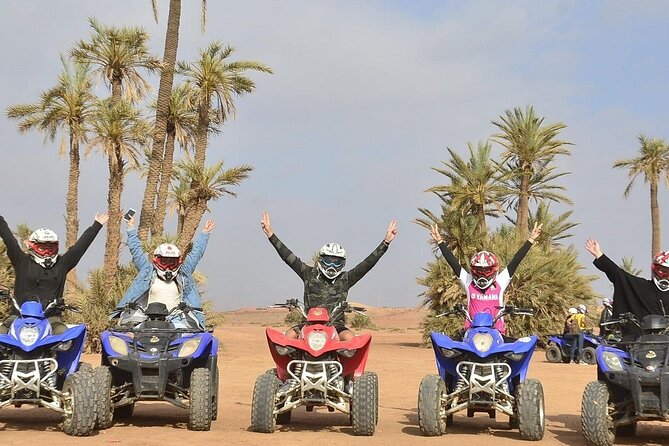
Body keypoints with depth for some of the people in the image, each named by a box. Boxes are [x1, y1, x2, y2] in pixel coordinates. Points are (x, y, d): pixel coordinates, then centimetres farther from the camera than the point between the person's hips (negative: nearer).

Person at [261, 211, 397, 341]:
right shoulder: (309, 274, 11)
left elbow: (368, 263, 6)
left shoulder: (345, 279, 10)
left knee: (350, 338, -29)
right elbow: (288, 256, 7)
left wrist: (386, 242, -1)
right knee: (289, 336, -25)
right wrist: (270, 234, 1)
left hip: (336, 324, 0)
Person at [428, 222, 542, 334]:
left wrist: (531, 240, 4)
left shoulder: (500, 283, 6)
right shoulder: (469, 283, 7)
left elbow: (515, 261, 5)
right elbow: (453, 262, 6)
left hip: (497, 331, 0)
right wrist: (440, 242, 5)